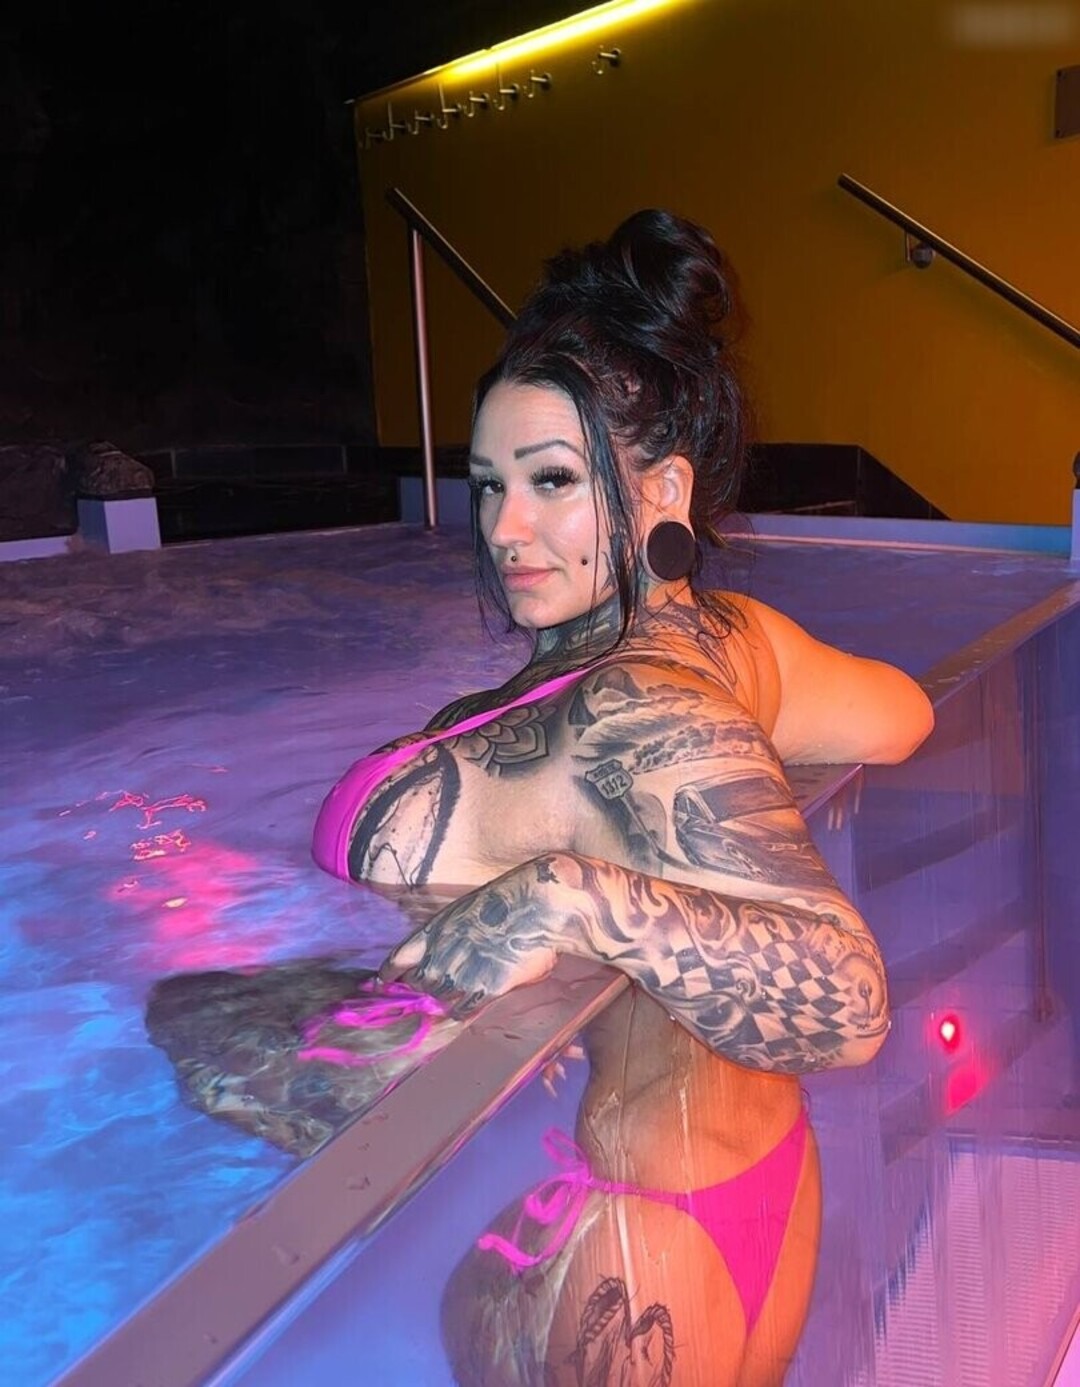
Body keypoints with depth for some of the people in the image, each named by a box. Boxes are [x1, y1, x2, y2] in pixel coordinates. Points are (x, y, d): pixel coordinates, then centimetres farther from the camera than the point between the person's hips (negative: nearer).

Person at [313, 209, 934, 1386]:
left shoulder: (632, 715, -31)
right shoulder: (729, 637, -7)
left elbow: (848, 1001, -36)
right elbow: (901, 713, 11)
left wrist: (578, 897, -45)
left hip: (612, 1256, -8)